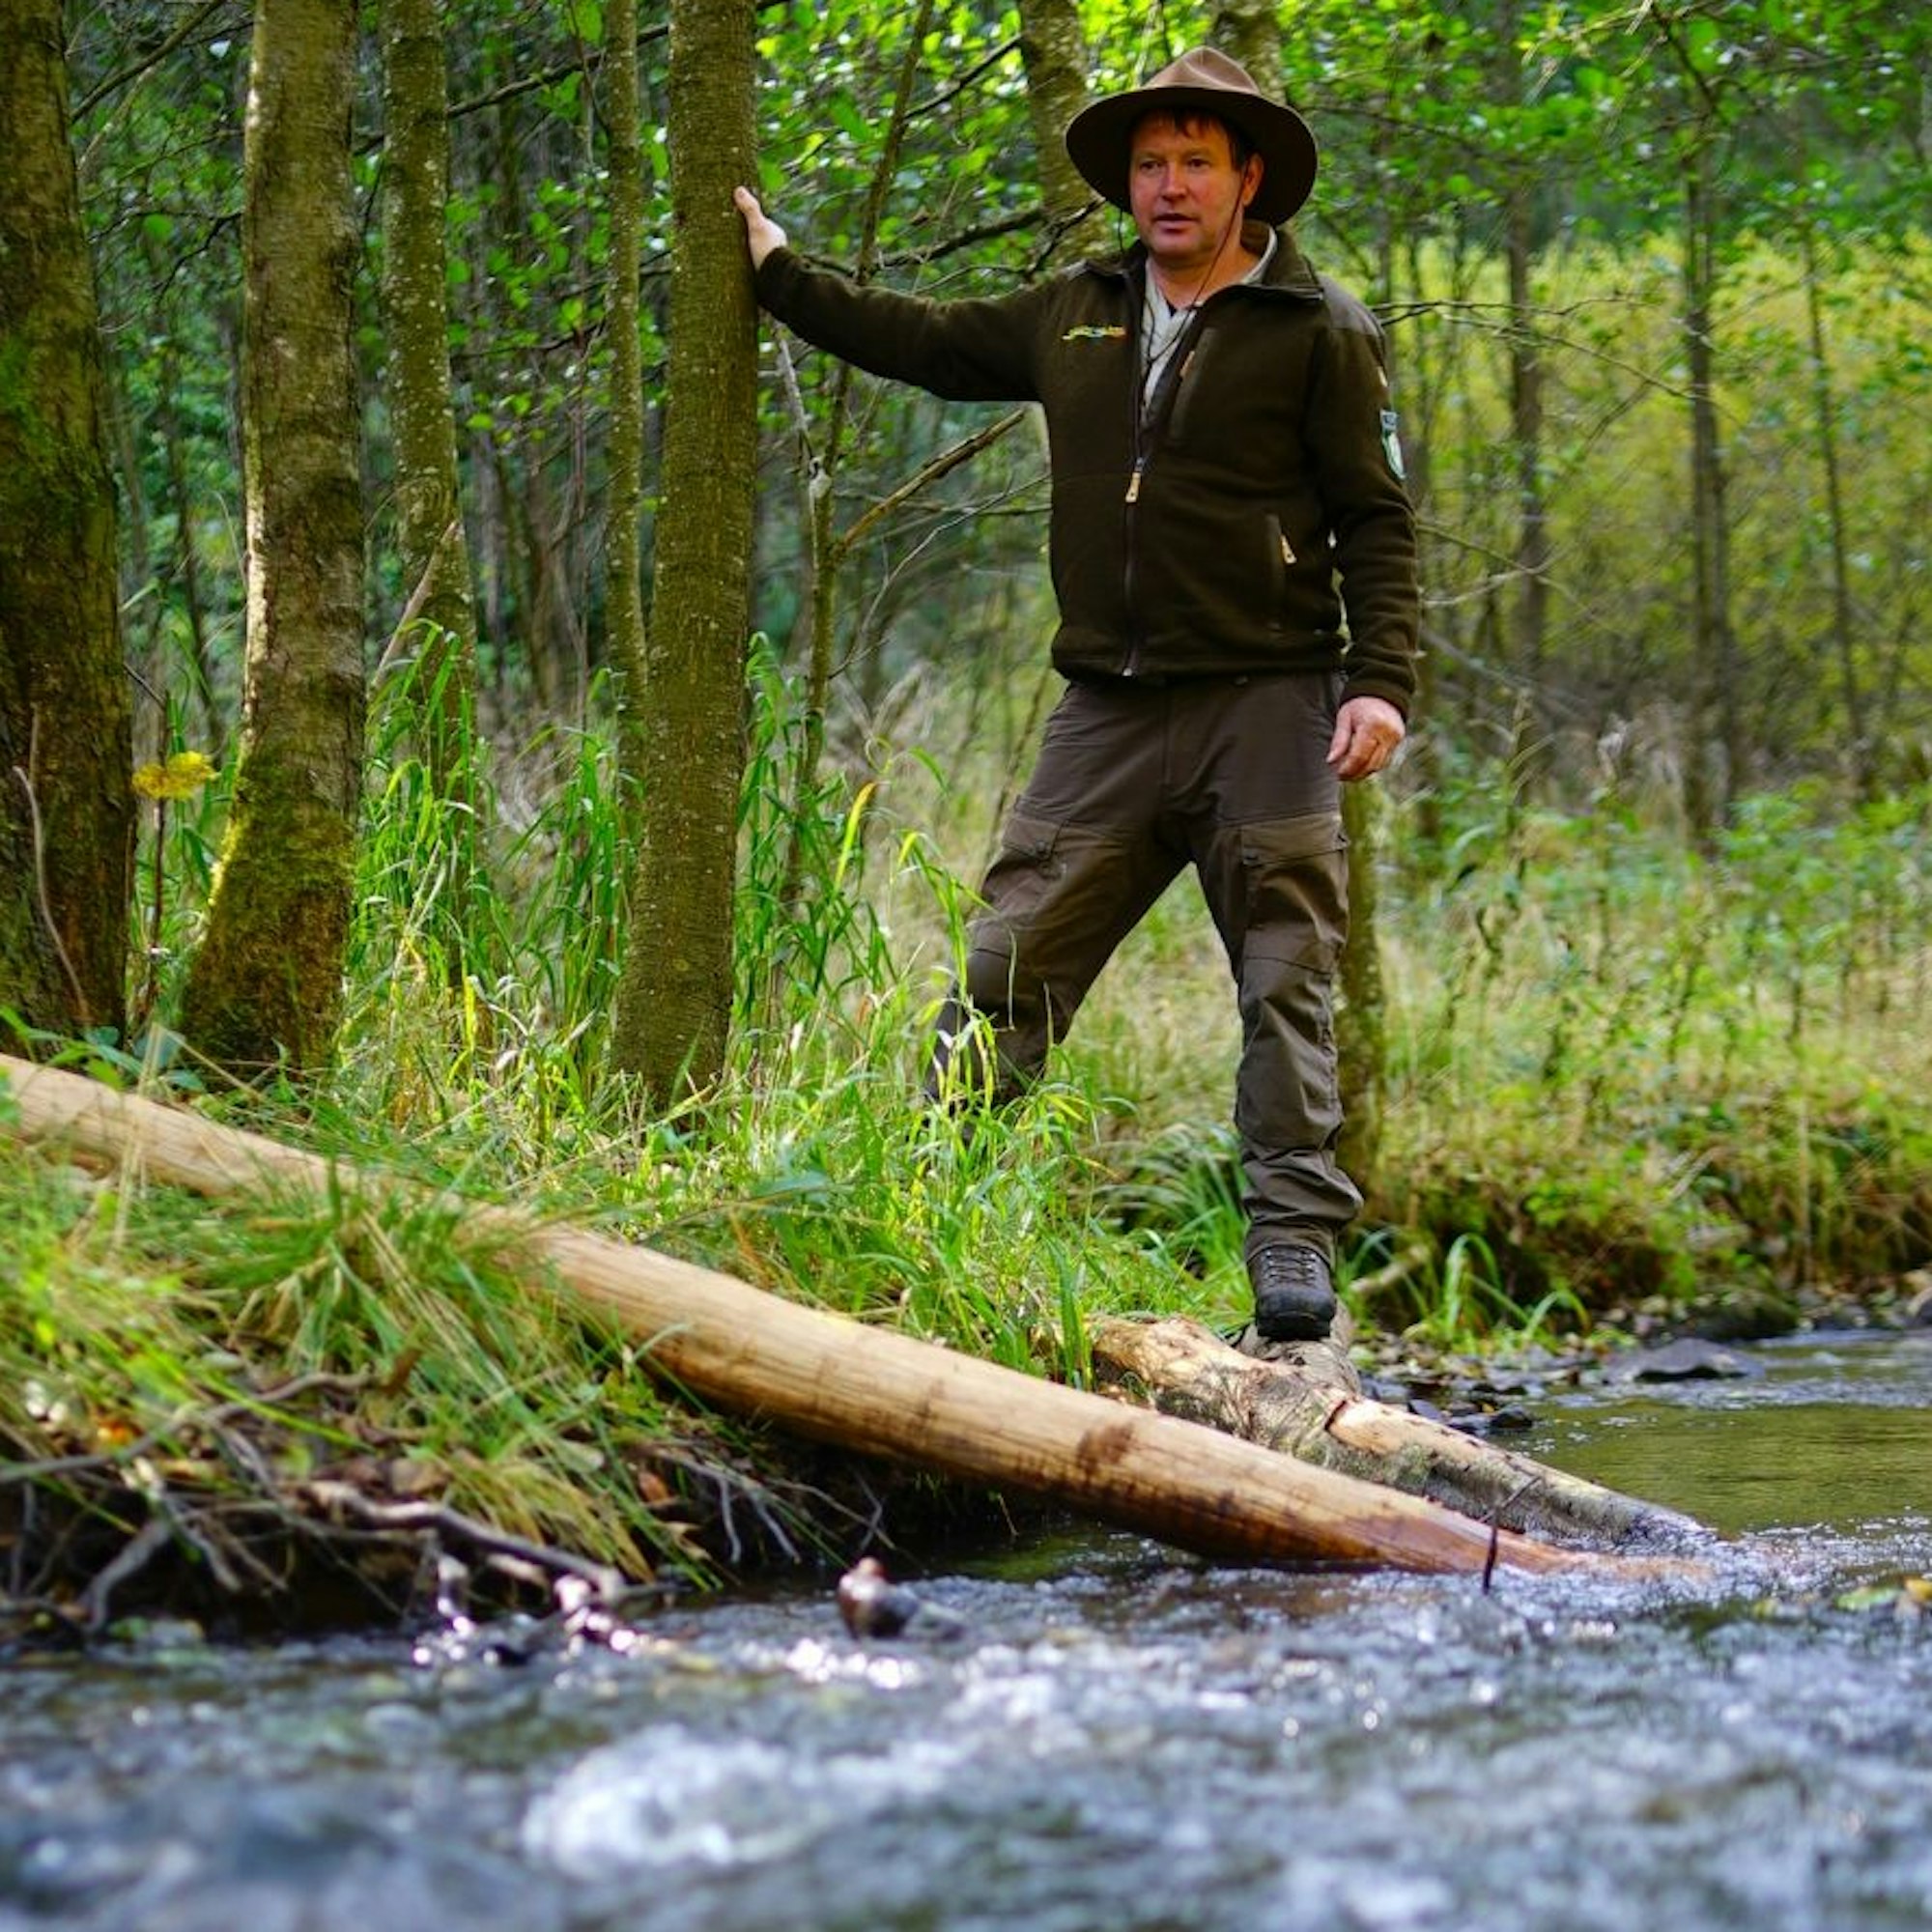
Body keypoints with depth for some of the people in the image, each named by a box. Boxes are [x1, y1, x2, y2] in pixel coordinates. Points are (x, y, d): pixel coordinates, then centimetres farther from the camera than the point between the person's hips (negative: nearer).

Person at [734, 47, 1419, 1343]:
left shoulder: (1322, 332, 1)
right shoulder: (1074, 318, 15)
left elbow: (1378, 521, -1)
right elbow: (923, 344, 29)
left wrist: (1382, 683, -12)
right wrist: (779, 269, 32)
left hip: (1266, 705, -4)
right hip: (1109, 712, 4)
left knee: (1285, 985, -4)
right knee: (1006, 968, -1)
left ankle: (1294, 1250, -3)